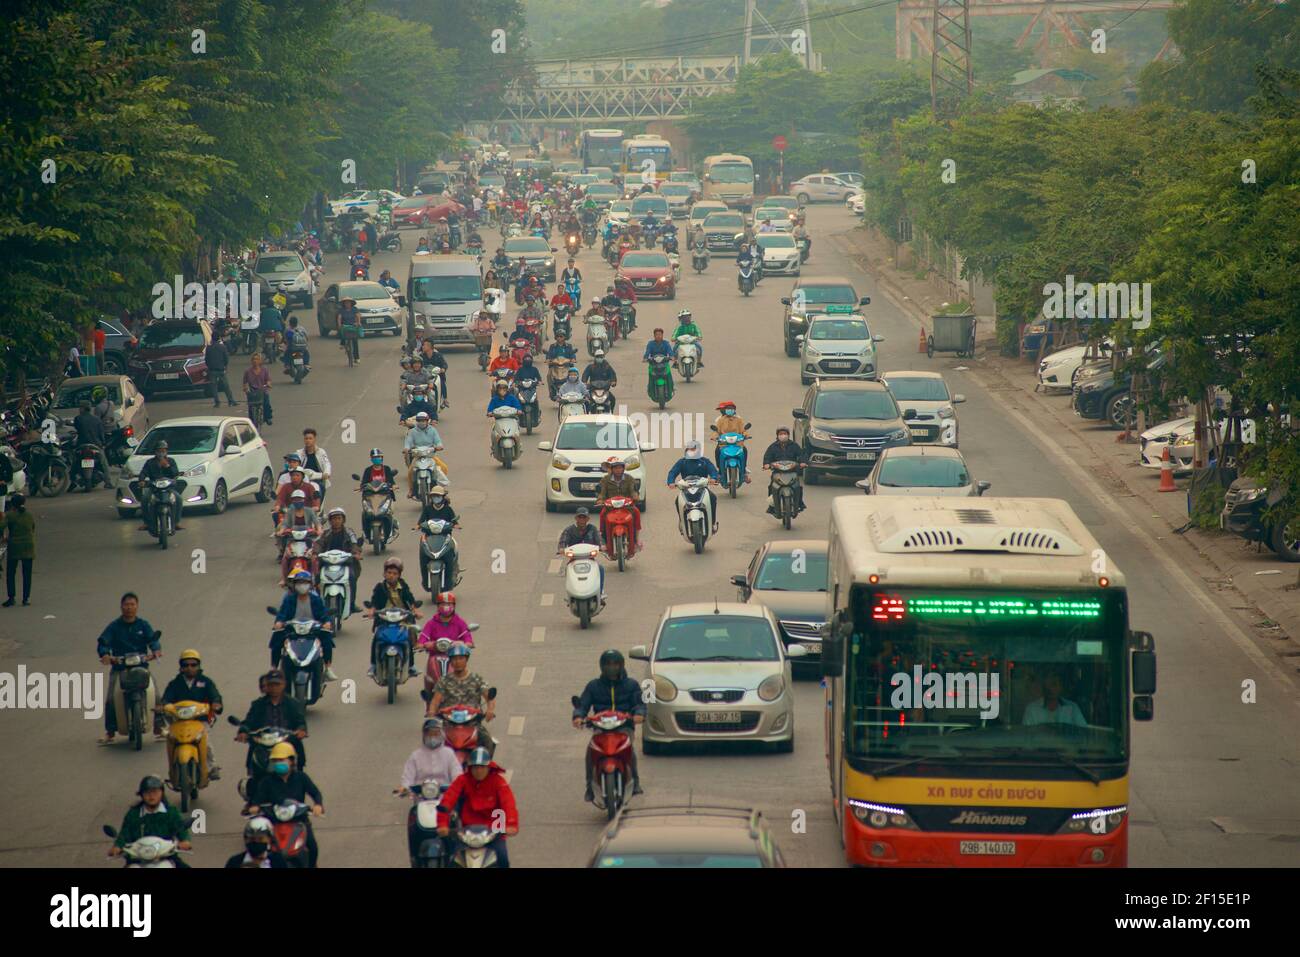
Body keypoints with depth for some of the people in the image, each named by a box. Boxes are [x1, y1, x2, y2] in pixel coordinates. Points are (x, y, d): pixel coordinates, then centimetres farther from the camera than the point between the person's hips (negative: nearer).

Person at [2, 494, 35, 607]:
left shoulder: (9, 515, -7)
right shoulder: (31, 516, 5)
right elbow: (33, 531, 13)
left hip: (14, 547, -3)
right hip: (29, 547, 3)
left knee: (10, 574, 6)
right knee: (27, 574, 9)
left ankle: (10, 598, 2)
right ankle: (26, 598, 10)